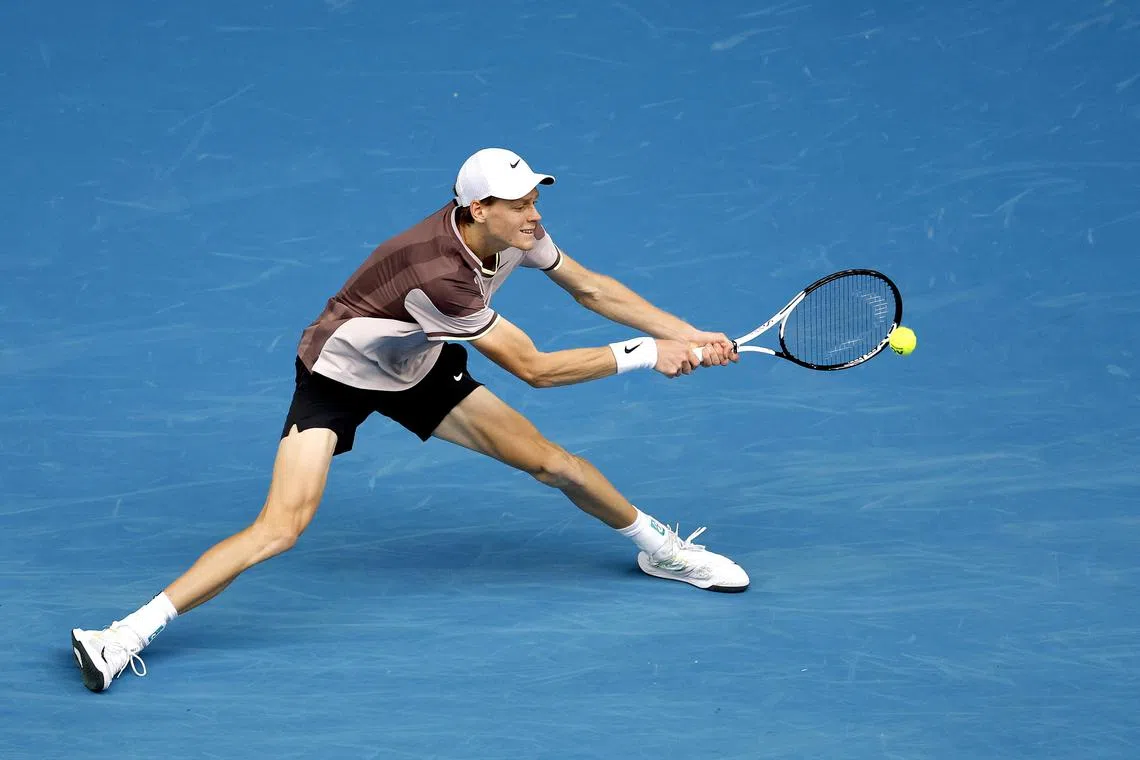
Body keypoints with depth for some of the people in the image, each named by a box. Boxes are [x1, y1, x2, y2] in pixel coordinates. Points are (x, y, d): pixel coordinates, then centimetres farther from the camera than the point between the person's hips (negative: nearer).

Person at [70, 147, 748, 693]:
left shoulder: (515, 230, -17)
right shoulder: (438, 275, -39)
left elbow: (591, 288, 1)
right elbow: (535, 368, -32)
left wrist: (688, 336, -4)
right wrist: (645, 355, -25)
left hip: (418, 367, 7)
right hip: (339, 377, -7)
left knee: (553, 461, 6)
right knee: (281, 529, -22)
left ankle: (660, 548, 32)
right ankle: (126, 636, -20)